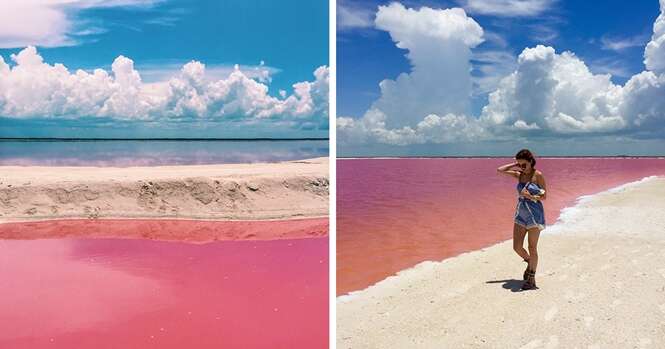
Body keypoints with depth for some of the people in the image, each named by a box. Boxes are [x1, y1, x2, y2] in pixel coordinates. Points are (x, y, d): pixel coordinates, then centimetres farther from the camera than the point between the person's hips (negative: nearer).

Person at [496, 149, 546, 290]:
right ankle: (530, 263, 33)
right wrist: (514, 165, 4)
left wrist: (530, 196, -21)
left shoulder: (538, 175, -7)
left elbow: (544, 196, -5)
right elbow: (499, 170, 10)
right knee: (516, 247, 4)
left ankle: (531, 279, 10)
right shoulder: (519, 175, 7)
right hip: (520, 214, 5)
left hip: (534, 214, -5)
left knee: (532, 248, 1)